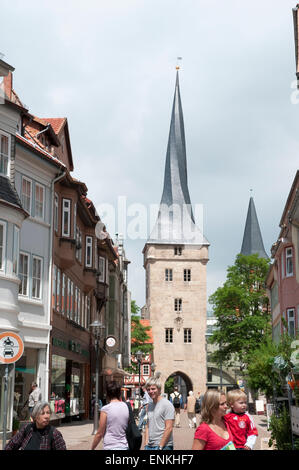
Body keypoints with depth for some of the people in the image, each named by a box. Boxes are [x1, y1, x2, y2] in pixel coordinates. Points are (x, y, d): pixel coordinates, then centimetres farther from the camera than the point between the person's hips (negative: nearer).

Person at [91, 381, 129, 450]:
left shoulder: (106, 409, -8)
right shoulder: (127, 407, 4)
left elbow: (100, 433, -4)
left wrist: (92, 448, 7)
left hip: (110, 447, -5)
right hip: (124, 447, 5)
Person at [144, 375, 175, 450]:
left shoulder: (167, 404, -9)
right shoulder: (149, 406, 13)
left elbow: (169, 428, -13)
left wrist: (160, 446, -14)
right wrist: (146, 444, 7)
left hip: (164, 446, -7)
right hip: (149, 446, 7)